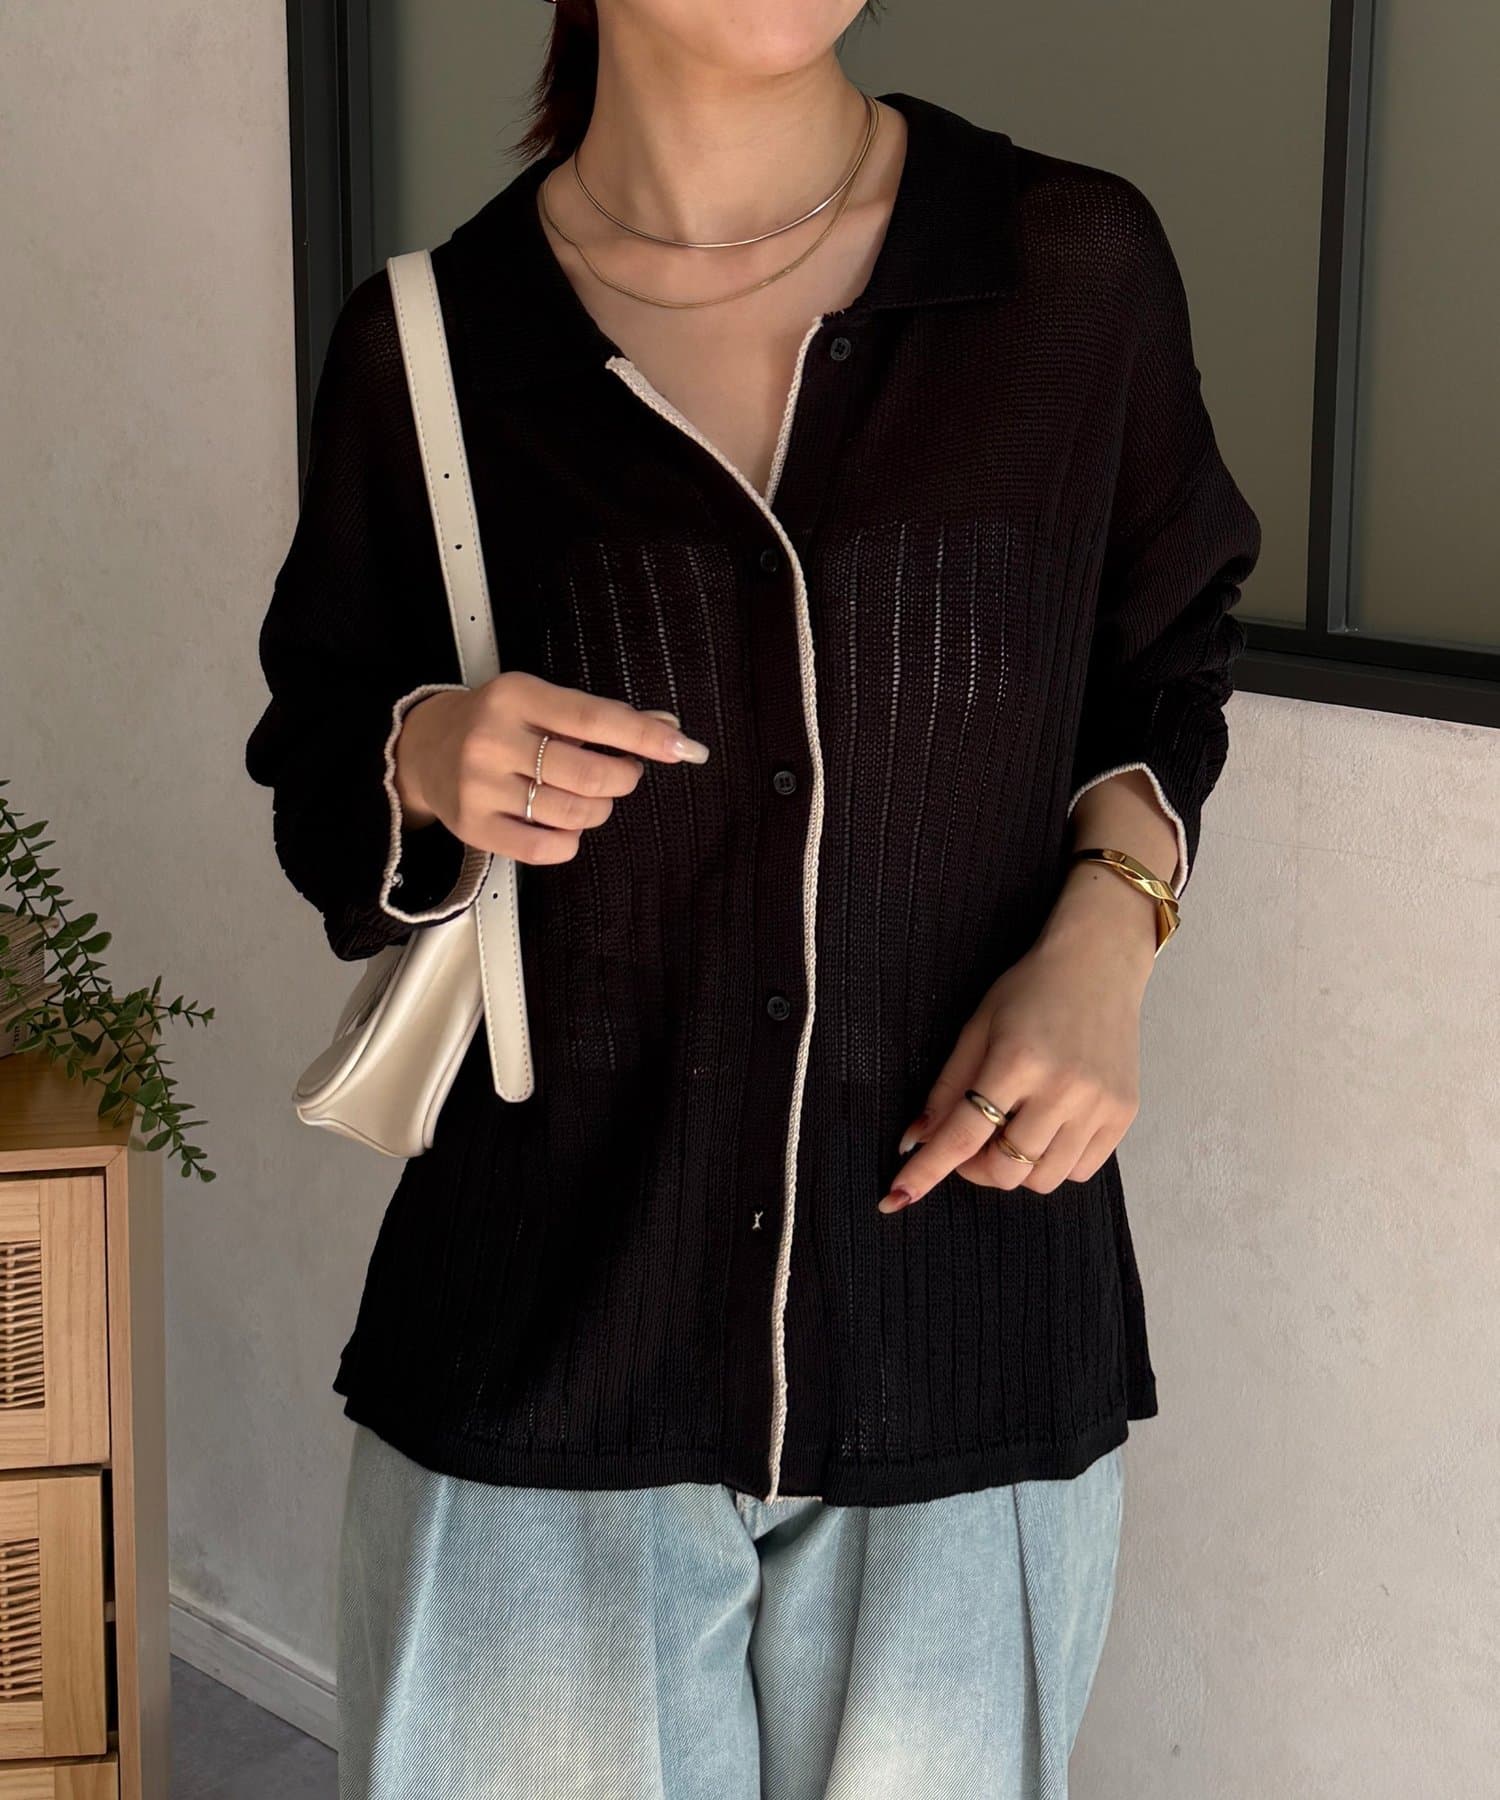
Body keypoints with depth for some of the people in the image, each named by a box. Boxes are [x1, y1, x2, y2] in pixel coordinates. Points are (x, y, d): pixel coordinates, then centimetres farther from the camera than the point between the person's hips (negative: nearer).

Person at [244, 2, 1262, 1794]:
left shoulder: (1077, 269, -2)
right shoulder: (427, 344, -3)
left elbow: (1165, 672, 13)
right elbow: (326, 820, 9)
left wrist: (1108, 930, -6)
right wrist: (425, 767, -14)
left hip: (969, 1355, 1)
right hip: (545, 1356, 0)